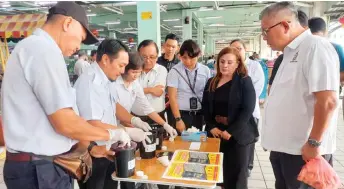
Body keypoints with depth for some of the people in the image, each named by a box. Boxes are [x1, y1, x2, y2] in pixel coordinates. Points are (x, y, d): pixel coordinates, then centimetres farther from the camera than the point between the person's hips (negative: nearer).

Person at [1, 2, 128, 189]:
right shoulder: (44, 48, -18)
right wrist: (112, 134, -8)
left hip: (36, 164, 9)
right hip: (40, 169, -9)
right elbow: (65, 123, -23)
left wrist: (90, 147, 13)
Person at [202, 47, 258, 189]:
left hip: (238, 134, -4)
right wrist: (211, 127, -8)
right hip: (216, 133, 4)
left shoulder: (245, 81, -5)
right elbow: (205, 107, 7)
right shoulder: (211, 82, 9)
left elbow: (248, 109, -12)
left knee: (236, 176, 4)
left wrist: (231, 131, -17)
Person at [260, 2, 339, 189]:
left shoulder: (316, 47, -15)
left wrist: (314, 143, -17)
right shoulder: (290, 52, 12)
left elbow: (328, 101, -22)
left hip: (303, 151, -8)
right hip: (281, 147, 8)